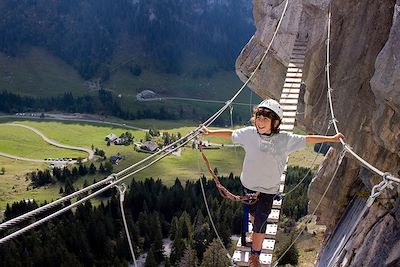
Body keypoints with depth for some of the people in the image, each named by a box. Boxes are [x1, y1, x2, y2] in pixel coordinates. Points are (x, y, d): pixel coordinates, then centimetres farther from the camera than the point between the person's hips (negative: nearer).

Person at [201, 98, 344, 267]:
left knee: (260, 221, 3)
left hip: (268, 189, -2)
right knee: (253, 213, 24)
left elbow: (308, 139, -7)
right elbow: (230, 134, 1)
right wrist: (210, 132, 7)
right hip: (248, 185, 2)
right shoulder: (249, 133, -14)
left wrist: (331, 138, -3)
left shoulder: (285, 140, -18)